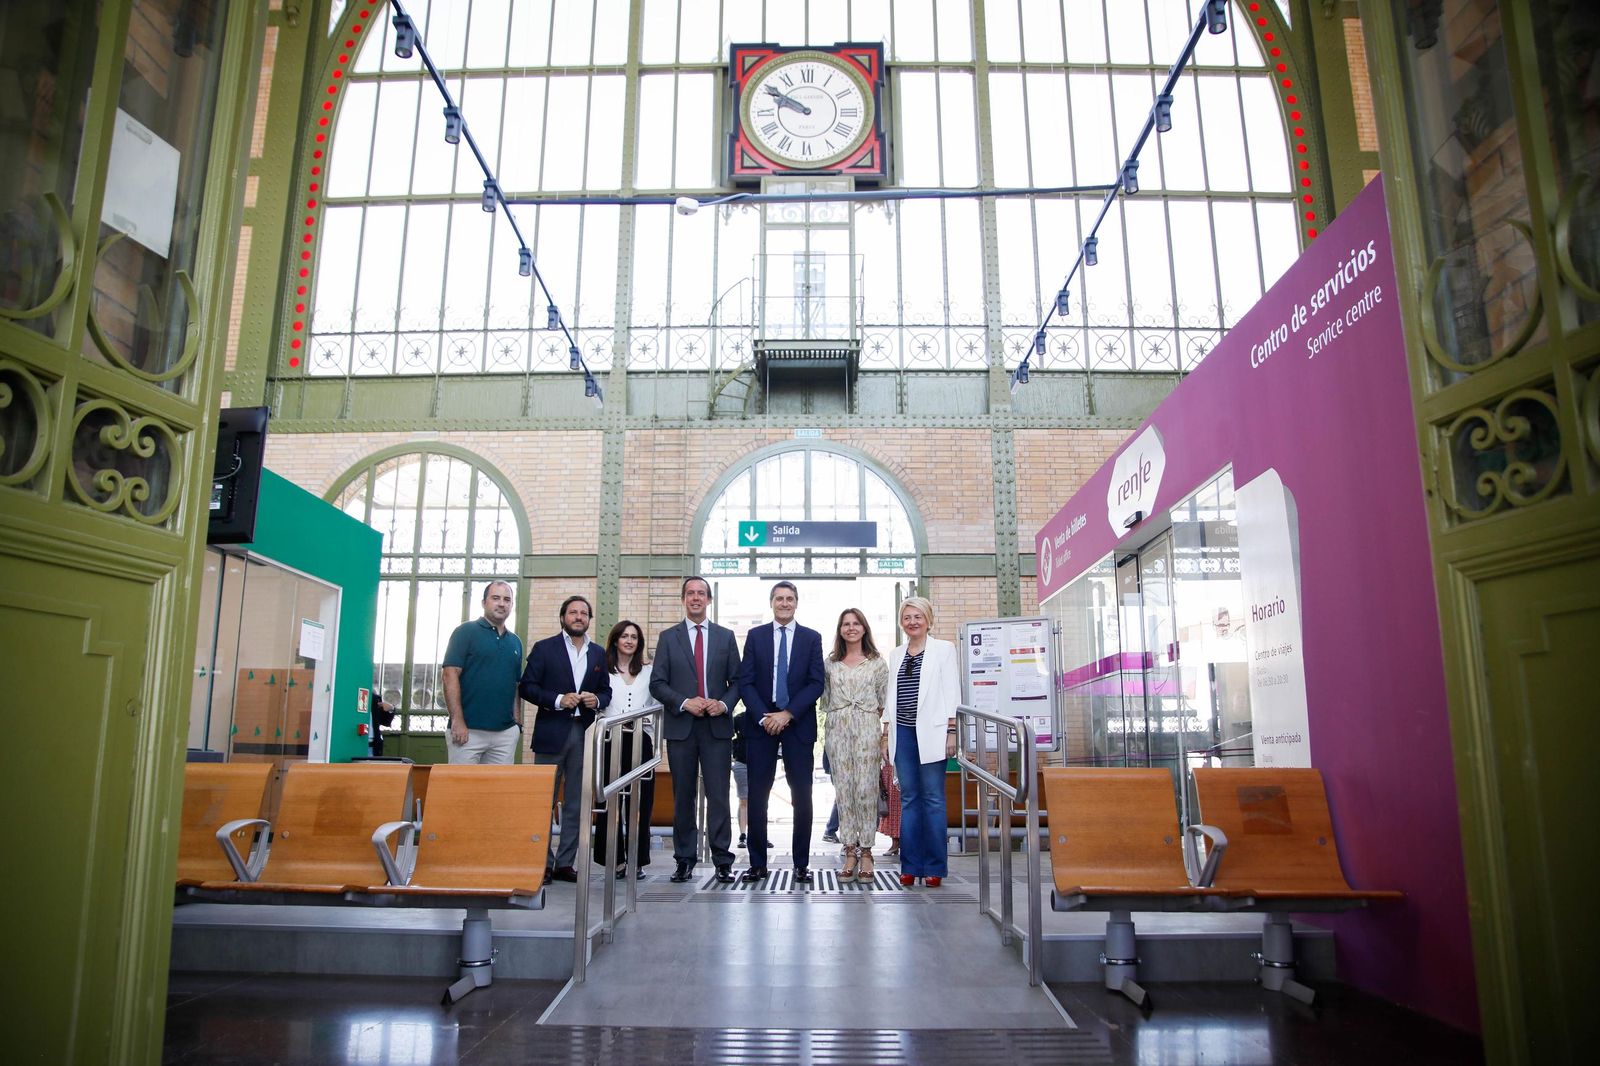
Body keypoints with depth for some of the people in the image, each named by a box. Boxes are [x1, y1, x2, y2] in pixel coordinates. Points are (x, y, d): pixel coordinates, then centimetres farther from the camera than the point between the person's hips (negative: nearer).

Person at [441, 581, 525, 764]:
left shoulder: (515, 641, 16)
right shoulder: (466, 631, -1)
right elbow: (450, 675, -8)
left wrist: (518, 721, 9)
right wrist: (457, 721, -15)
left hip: (506, 732, 5)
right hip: (468, 730, -5)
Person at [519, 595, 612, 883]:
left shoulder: (598, 653, 13)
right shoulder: (544, 648, 2)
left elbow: (606, 690, 17)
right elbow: (527, 687, -3)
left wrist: (597, 700, -5)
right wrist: (558, 700, -15)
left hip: (584, 733, 4)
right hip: (551, 733, -3)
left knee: (576, 804, 6)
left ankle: (565, 863, 14)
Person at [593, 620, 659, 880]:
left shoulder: (649, 672, 14)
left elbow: (658, 704, 14)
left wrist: (647, 718, -3)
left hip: (641, 741, 2)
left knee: (640, 802, 0)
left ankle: (637, 861, 8)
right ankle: (615, 860, 5)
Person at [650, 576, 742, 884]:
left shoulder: (726, 636, 10)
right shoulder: (668, 637, 7)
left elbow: (736, 680, 9)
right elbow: (657, 683, 2)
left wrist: (724, 704, -10)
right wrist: (685, 703, -13)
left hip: (717, 725, 0)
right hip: (680, 726, 0)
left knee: (718, 795, -2)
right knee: (683, 796, 6)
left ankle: (722, 860, 4)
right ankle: (684, 860, 14)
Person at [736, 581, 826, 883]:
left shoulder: (812, 638, 6)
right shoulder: (755, 636, 7)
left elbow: (817, 683, -1)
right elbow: (745, 682, 1)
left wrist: (788, 714, -12)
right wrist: (763, 717, -11)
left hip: (798, 725, 0)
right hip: (761, 723, 1)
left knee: (802, 796, 2)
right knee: (757, 796, 2)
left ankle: (801, 864, 11)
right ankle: (758, 864, 11)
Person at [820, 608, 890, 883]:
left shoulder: (877, 662, 6)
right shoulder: (830, 663, 11)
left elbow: (885, 699, 8)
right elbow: (825, 698, 16)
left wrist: (870, 717, 1)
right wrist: (835, 717, 5)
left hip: (867, 729, -2)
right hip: (837, 730, 2)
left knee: (866, 790, -5)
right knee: (843, 790, 1)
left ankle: (866, 852, 2)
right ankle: (850, 851, 7)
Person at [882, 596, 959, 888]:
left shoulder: (943, 649, 3)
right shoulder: (895, 655, 15)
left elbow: (952, 692, -2)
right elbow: (890, 695, 16)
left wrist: (951, 732, -8)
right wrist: (887, 732, 10)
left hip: (931, 732, -4)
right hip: (902, 732, 4)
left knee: (933, 798, -2)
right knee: (908, 798, 6)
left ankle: (934, 867, 6)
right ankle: (910, 865, 11)